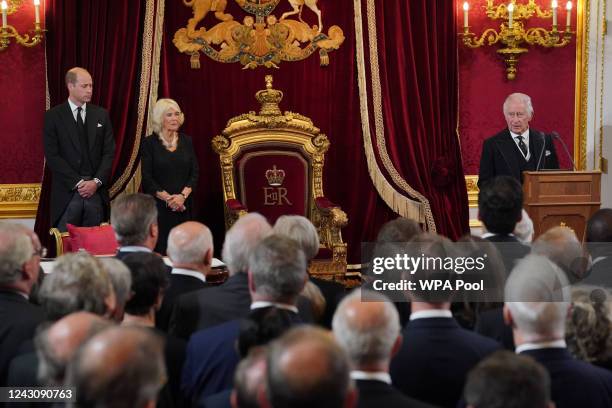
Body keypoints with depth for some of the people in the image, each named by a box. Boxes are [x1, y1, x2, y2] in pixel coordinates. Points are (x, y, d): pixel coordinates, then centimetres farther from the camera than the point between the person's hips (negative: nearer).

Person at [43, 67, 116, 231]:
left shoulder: (101, 115, 11)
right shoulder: (53, 116, 2)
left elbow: (109, 152, 8)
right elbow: (52, 155, -4)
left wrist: (97, 182, -6)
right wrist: (78, 183, -10)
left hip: (96, 191, 3)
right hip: (67, 192, -2)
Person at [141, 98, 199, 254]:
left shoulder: (186, 141, 10)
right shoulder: (149, 143, 0)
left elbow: (195, 173, 5)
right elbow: (147, 178, -5)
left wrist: (183, 196, -10)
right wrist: (168, 198, -13)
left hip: (183, 206, 3)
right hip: (158, 205, -3)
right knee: (159, 250, -8)